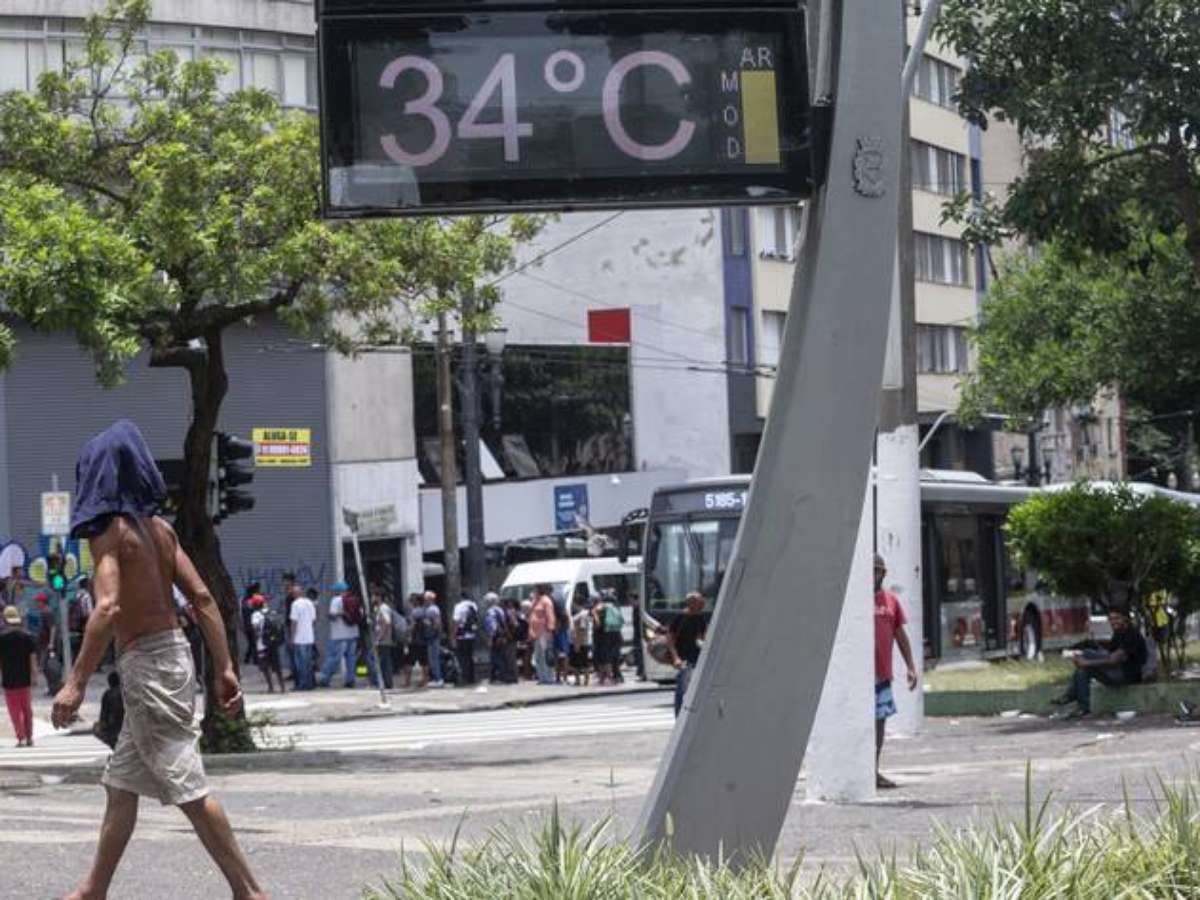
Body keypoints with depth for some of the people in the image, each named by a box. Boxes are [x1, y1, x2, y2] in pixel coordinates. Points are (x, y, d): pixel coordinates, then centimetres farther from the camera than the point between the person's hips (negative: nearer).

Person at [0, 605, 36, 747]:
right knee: (27, 709, 14)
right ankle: (29, 737, 18)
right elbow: (33, 658, -6)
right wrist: (34, 676, -3)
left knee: (15, 711, 3)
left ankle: (21, 738, -7)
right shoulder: (28, 637, -3)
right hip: (25, 678, 2)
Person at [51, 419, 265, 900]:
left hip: (144, 663, -9)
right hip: (173, 653, 9)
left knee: (188, 789, -7)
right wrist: (225, 670, 8)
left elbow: (108, 608, -24)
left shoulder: (110, 529, -12)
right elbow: (202, 598, 7)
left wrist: (75, 683, -25)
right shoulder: (159, 528, 10)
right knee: (121, 785, 17)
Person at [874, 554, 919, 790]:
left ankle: (874, 772, 16)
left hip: (882, 673, 6)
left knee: (880, 721, 9)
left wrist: (910, 667, 10)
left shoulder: (891, 600, 12)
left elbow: (901, 635, 16)